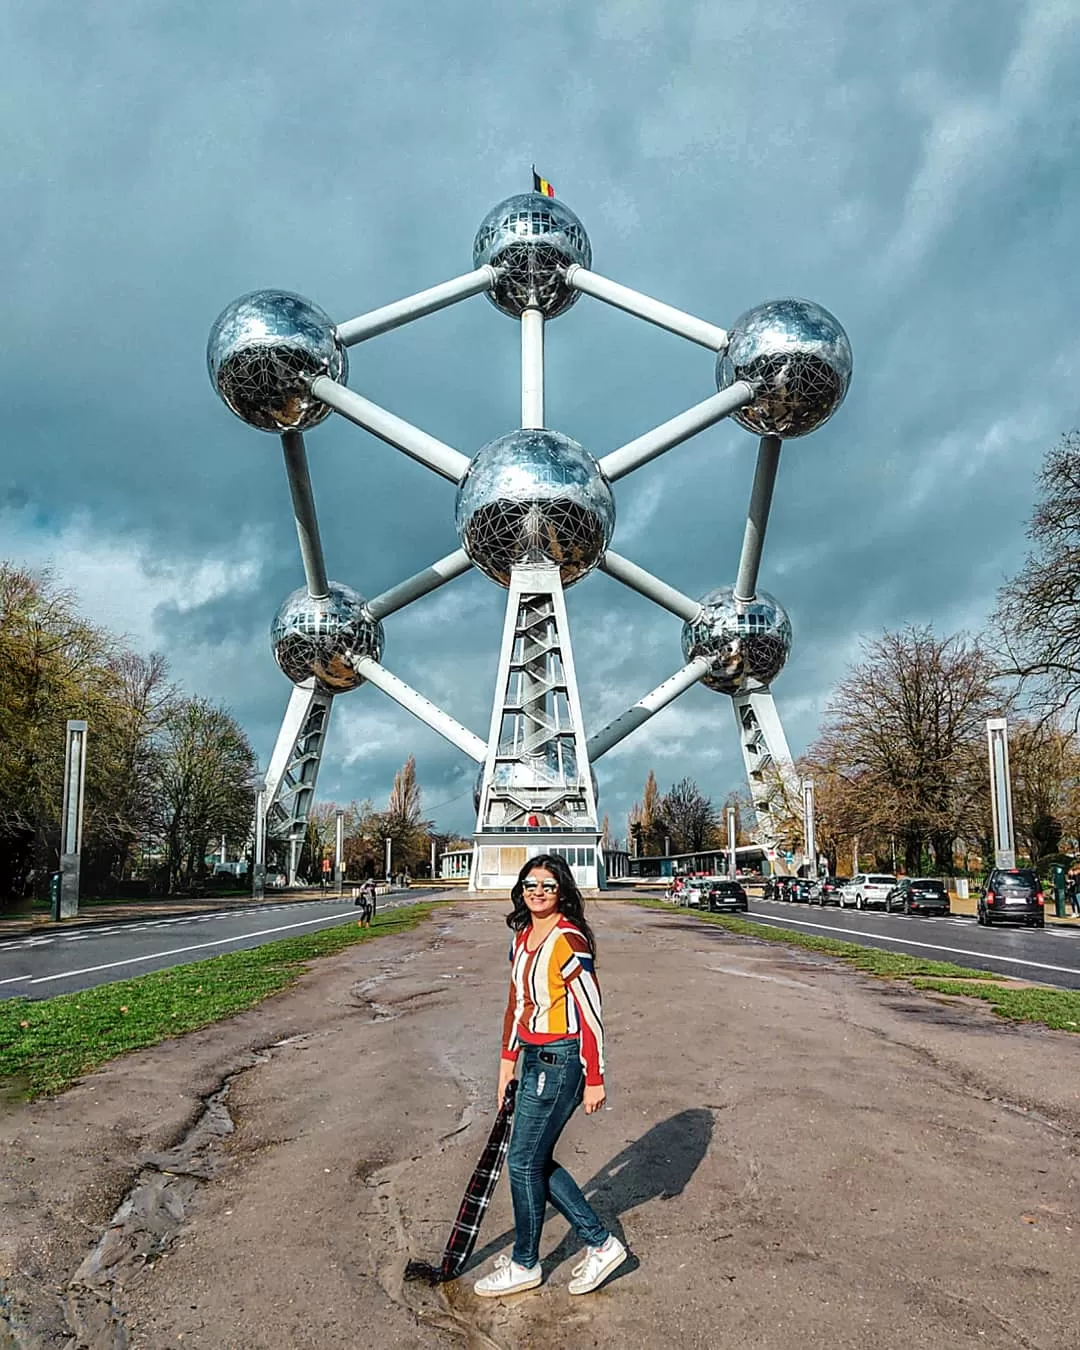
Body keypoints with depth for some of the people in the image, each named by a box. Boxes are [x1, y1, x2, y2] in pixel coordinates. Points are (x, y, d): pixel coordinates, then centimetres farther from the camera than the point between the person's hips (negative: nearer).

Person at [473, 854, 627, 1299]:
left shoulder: (569, 941, -18)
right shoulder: (522, 938, 9)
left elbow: (592, 1014, -17)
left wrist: (594, 1080, -15)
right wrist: (508, 1061, 17)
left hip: (561, 1062, -9)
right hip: (534, 1060, 9)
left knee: (524, 1162, 3)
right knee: (536, 1161, 13)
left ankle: (524, 1265, 23)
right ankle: (600, 1243, 26)